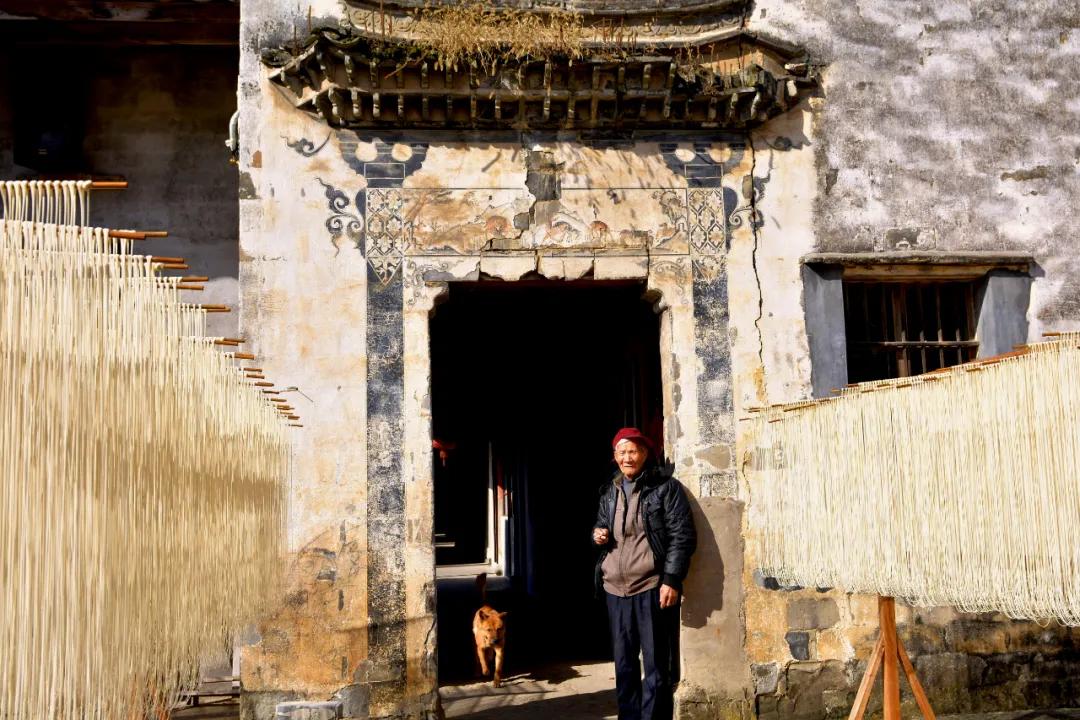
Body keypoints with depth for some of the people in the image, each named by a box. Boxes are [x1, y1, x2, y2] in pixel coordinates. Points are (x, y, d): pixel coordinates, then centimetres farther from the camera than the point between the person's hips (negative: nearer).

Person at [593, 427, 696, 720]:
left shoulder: (665, 487, -5)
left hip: (652, 587, -6)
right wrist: (597, 534, 2)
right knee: (623, 662, 13)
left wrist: (671, 580, -15)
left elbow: (683, 536, -8)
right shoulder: (609, 492, 13)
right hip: (615, 588, 6)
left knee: (656, 664, 0)